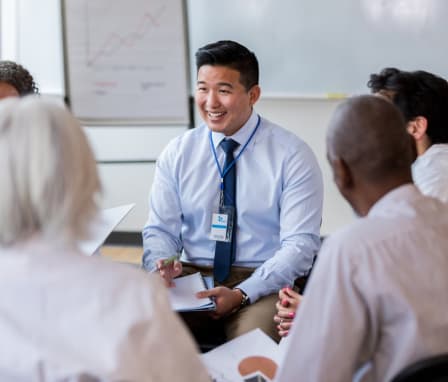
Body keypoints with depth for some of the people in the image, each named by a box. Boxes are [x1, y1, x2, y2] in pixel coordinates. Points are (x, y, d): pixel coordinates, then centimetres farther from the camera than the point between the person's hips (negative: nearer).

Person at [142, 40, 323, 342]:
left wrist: (242, 294, -21)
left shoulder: (293, 156, -4)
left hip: (261, 284, -3)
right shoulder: (178, 153, 8)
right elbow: (161, 229, 9)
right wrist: (160, 267, -15)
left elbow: (300, 244, -9)